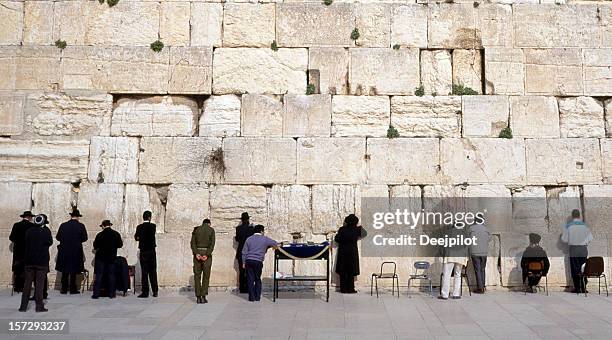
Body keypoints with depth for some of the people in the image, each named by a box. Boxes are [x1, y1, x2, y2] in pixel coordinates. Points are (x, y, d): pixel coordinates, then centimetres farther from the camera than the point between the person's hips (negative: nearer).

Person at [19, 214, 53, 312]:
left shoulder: (29, 231, 3)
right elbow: (50, 242, -3)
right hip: (42, 261, -3)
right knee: (39, 283, 0)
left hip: (29, 260, 3)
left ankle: (23, 306, 11)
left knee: (27, 283, 10)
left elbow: (25, 243, 9)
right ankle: (39, 306, 0)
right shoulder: (46, 231, -8)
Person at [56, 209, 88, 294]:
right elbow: (84, 238, -6)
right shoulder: (81, 226, -8)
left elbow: (58, 237, 0)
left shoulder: (63, 225, -2)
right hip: (76, 251, -2)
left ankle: (64, 289, 12)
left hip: (64, 251, 2)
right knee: (73, 271, 5)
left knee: (64, 271, 11)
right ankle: (72, 289, 6)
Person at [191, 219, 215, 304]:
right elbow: (212, 243, -9)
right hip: (206, 253, -2)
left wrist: (196, 253, -11)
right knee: (206, 276, 4)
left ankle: (198, 297, 3)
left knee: (197, 275, 6)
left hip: (197, 253, 2)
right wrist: (207, 254, -13)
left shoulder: (196, 229, 10)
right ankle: (203, 296, -2)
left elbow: (193, 242, -2)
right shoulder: (211, 230, 4)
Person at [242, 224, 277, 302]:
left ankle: (252, 297, 3)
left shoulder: (249, 239, 9)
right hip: (258, 262, -1)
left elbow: (244, 252, 7)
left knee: (250, 279, 4)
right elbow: (276, 244, 14)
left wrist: (244, 263, 12)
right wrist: (274, 246, 37)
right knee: (257, 279, 12)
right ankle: (257, 297, 13)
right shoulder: (265, 239, 3)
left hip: (248, 261, 1)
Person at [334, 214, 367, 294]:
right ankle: (350, 289, 4)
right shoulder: (356, 230, -7)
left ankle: (343, 289, 7)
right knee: (351, 272, 4)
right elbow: (364, 233, 8)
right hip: (352, 252, -1)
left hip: (342, 252, 1)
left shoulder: (342, 229, -7)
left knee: (343, 272, 7)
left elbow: (336, 239, -6)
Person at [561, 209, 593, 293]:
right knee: (583, 269, 8)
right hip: (583, 249, 2)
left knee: (575, 270, 4)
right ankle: (583, 288, 10)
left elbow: (564, 239, -4)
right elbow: (590, 238, 0)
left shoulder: (568, 226, -6)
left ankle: (577, 288, 4)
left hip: (573, 249, -2)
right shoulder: (585, 225, -2)